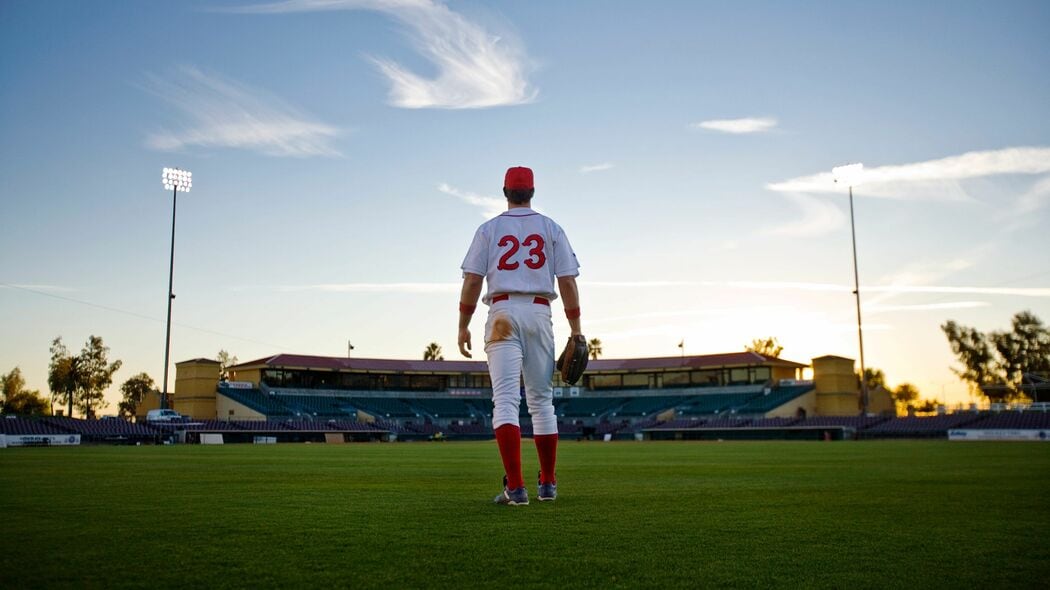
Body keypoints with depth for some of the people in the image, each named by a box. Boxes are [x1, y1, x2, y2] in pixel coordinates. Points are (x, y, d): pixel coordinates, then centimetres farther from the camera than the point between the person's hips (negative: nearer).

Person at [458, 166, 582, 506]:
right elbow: (567, 281, 4)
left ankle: (515, 487, -20)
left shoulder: (489, 229, 8)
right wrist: (576, 329, 7)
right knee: (541, 400, 11)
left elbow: (472, 280, 0)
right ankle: (547, 484, 17)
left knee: (505, 399, -8)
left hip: (502, 313, -2)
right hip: (539, 313, 2)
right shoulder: (551, 228, 11)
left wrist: (463, 326, 5)